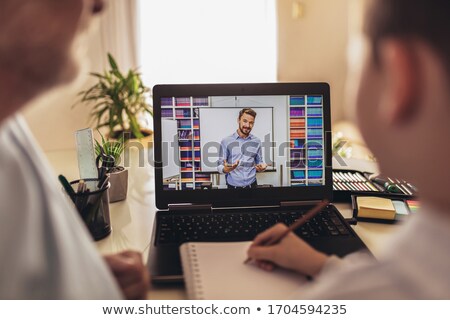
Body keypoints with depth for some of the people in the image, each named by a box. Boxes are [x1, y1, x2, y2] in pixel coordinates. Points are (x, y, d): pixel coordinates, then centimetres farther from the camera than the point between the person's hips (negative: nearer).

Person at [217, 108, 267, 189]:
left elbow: (259, 162, 10)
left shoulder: (256, 141, 4)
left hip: (251, 184, 2)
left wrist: (262, 167, -12)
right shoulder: (226, 141, -4)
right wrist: (225, 169, -25)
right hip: (233, 185, -2)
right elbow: (220, 166, -4)